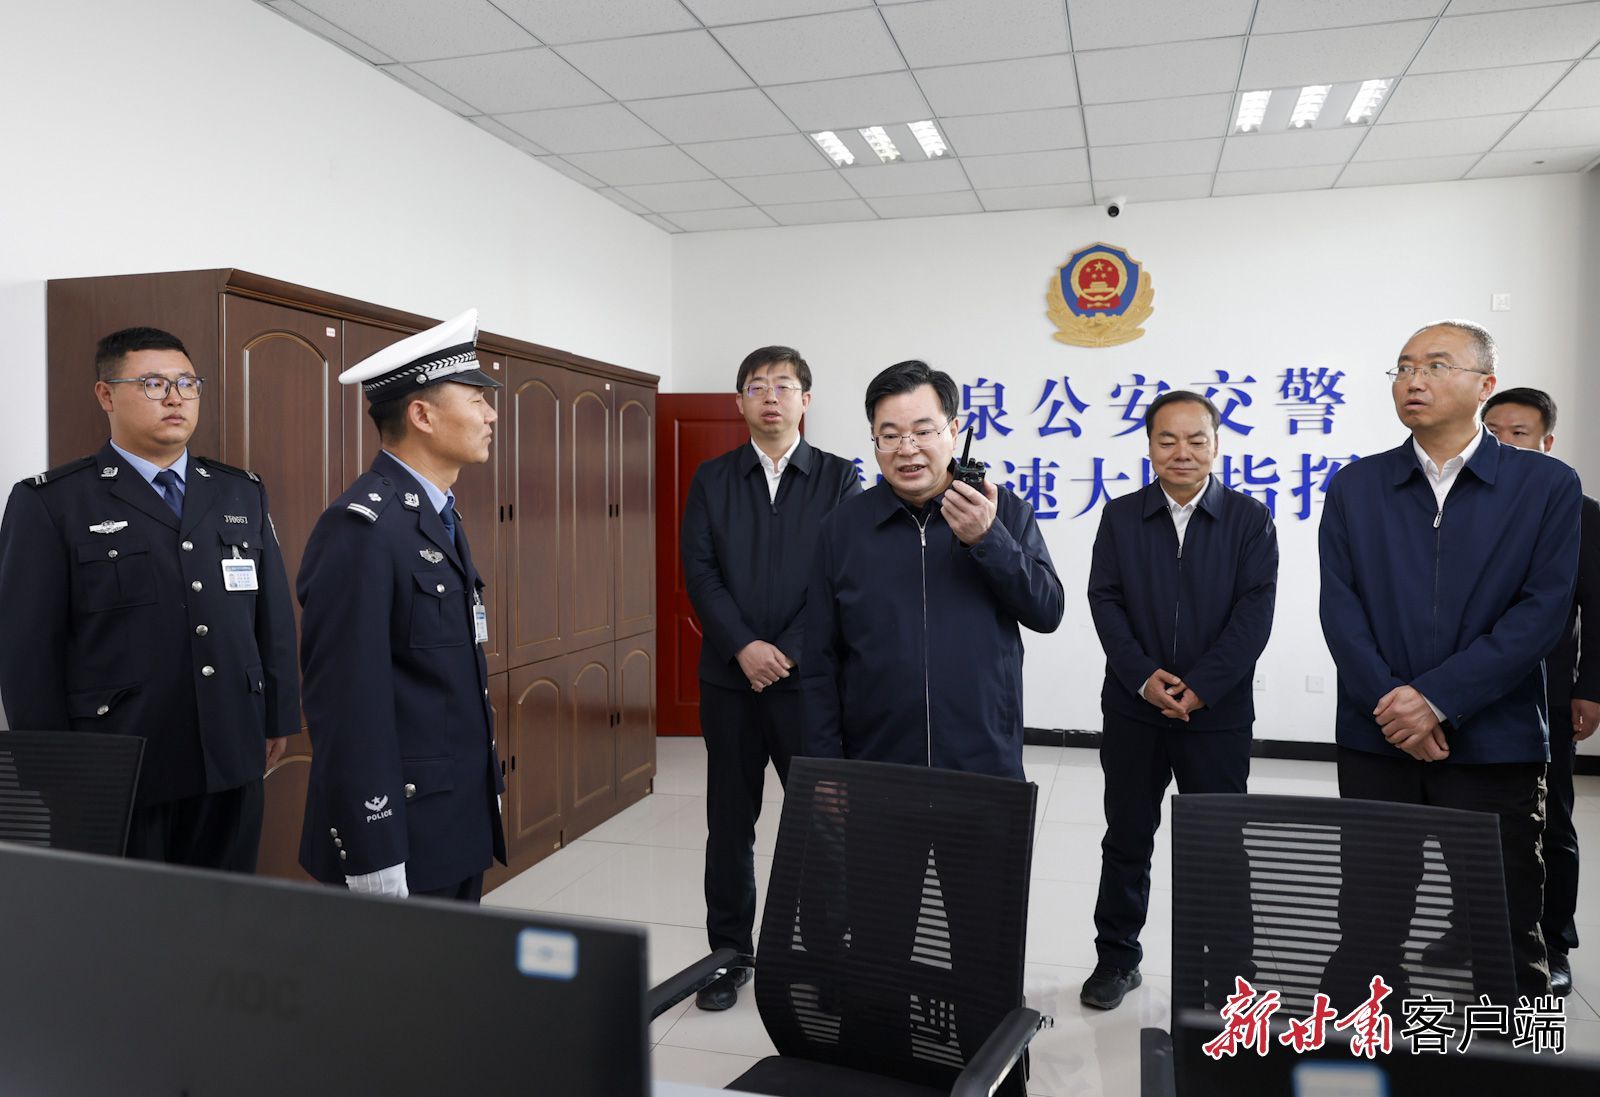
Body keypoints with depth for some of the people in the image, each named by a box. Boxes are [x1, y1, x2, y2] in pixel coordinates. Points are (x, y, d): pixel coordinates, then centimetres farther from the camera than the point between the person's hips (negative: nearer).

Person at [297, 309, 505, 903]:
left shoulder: (438, 517, 11)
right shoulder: (362, 526, -18)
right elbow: (348, 707, -22)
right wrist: (374, 864, -21)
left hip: (460, 830, 9)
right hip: (399, 836, -9)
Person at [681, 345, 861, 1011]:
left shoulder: (839, 478, 3)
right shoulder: (712, 480, 8)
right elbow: (699, 571, 0)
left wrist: (787, 652, -12)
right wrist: (744, 646, -12)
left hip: (809, 677, -1)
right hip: (729, 676, 2)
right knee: (729, 822, 10)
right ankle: (728, 953, 24)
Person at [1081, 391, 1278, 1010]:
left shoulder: (1250, 519, 0)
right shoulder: (1120, 517, 4)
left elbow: (1254, 613, -7)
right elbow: (1104, 601, -3)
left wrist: (1199, 688, -15)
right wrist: (1144, 677, -15)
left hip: (1219, 713, -1)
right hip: (1133, 709, 2)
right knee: (1126, 838, 11)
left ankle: (1226, 966, 24)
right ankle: (1117, 956, 27)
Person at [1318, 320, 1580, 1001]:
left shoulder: (1547, 485, 2)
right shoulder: (1355, 488, 7)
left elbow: (1542, 611, -6)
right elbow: (1339, 608, 0)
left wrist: (1438, 698, -14)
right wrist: (1390, 704, -12)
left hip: (1495, 746, -1)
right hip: (1377, 742, 2)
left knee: (1505, 931, 8)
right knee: (1368, 925, 8)